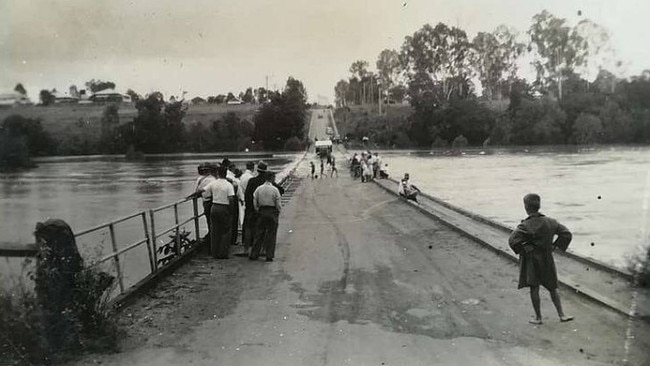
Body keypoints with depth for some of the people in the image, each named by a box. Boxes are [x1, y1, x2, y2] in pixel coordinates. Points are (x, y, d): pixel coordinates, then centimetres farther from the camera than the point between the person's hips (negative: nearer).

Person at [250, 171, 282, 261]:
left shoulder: (258, 189, -1)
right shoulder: (275, 190, -9)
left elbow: (254, 202, 3)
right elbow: (278, 204, -7)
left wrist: (257, 211, 14)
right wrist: (278, 212, 8)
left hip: (261, 211, 3)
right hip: (272, 212, -3)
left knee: (259, 234, 10)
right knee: (271, 235, 5)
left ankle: (254, 255, 12)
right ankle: (269, 256, 7)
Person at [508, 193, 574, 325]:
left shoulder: (525, 226, -19)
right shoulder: (550, 222, -4)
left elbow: (512, 240, -28)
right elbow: (566, 234, 1)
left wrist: (521, 249, -11)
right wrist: (554, 246, 6)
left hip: (530, 259, -4)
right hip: (547, 259, 4)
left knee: (534, 289, 7)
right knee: (552, 288, 18)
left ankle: (538, 317, 16)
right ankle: (561, 314, 24)